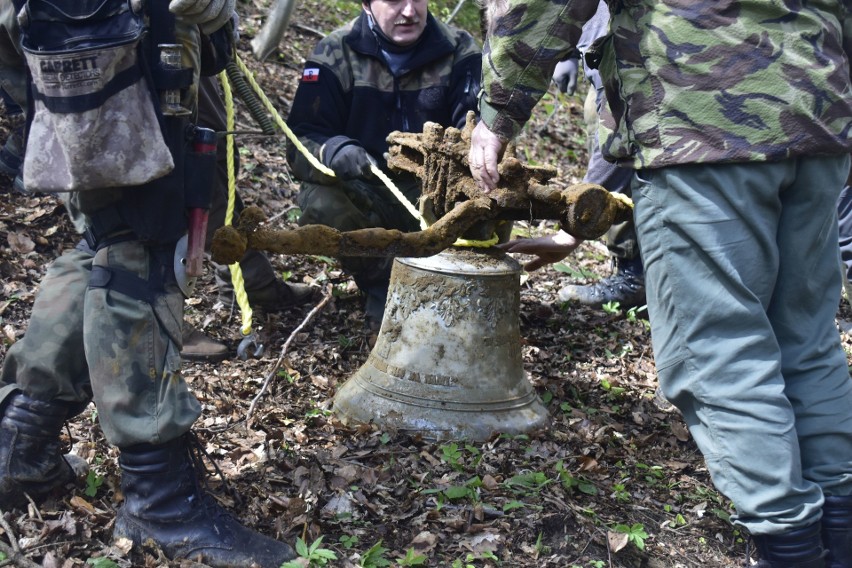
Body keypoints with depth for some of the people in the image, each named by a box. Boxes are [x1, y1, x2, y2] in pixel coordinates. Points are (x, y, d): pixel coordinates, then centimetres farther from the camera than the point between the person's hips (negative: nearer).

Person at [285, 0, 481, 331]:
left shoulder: (459, 52, -5)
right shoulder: (335, 54, -8)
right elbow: (300, 143, -14)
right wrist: (335, 153, -38)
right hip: (360, 195, 0)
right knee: (321, 205, -32)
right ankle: (383, 289, -2)